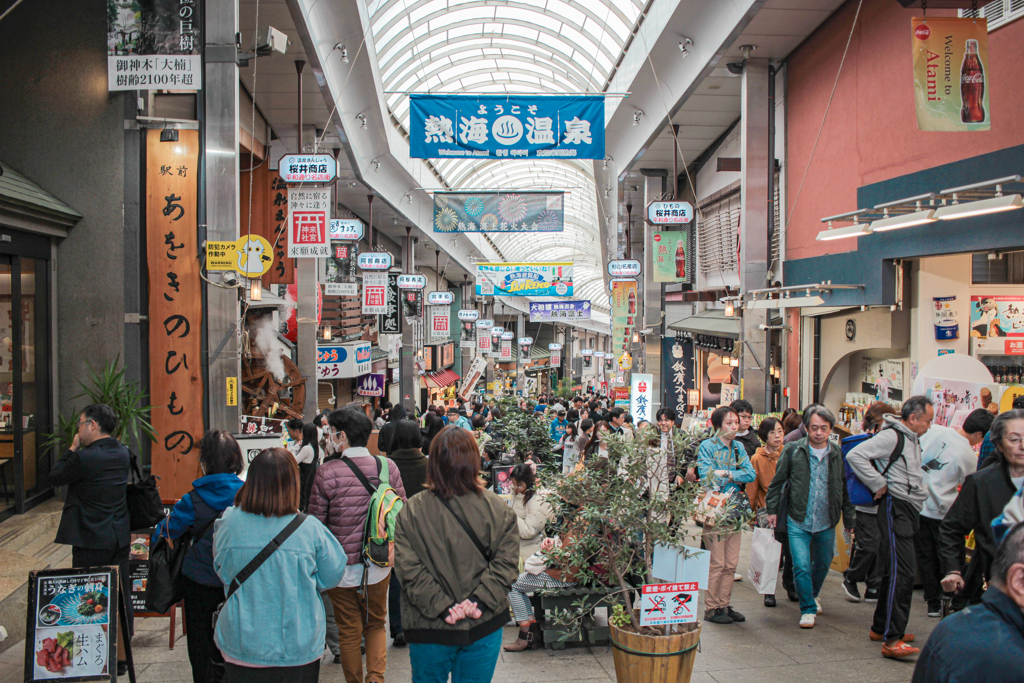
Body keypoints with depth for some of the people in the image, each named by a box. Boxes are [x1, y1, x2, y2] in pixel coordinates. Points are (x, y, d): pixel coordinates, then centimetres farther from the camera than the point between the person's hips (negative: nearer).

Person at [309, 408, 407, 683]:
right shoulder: (388, 467, -6)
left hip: (342, 566, -2)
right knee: (376, 625, 19)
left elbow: (316, 523, -6)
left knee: (349, 631, 13)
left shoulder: (328, 472, -14)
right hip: (379, 565, 3)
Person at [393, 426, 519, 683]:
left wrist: (442, 607, -13)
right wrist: (479, 601, -11)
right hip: (484, 627, 1)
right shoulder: (498, 509, -6)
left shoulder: (410, 511, -10)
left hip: (430, 630, -1)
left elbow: (408, 568, -13)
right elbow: (506, 561, -9)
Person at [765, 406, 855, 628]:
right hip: (798, 522, -2)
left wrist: (849, 518, 10)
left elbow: (845, 489, 8)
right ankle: (808, 609, 8)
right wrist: (772, 509, 2)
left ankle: (813, 595, 46)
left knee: (823, 564, 18)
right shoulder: (794, 451, -6)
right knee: (801, 567, -10)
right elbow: (777, 482, 4)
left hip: (826, 524, 3)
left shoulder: (838, 455, -1)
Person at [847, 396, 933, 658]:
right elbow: (855, 455, -24)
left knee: (895, 571, 15)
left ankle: (880, 627, 25)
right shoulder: (891, 436, -14)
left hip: (910, 509, 10)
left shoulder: (911, 439, 18)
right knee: (902, 572, -15)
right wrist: (879, 484, -18)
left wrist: (919, 490, 15)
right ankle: (892, 640, -16)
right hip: (896, 507, -10)